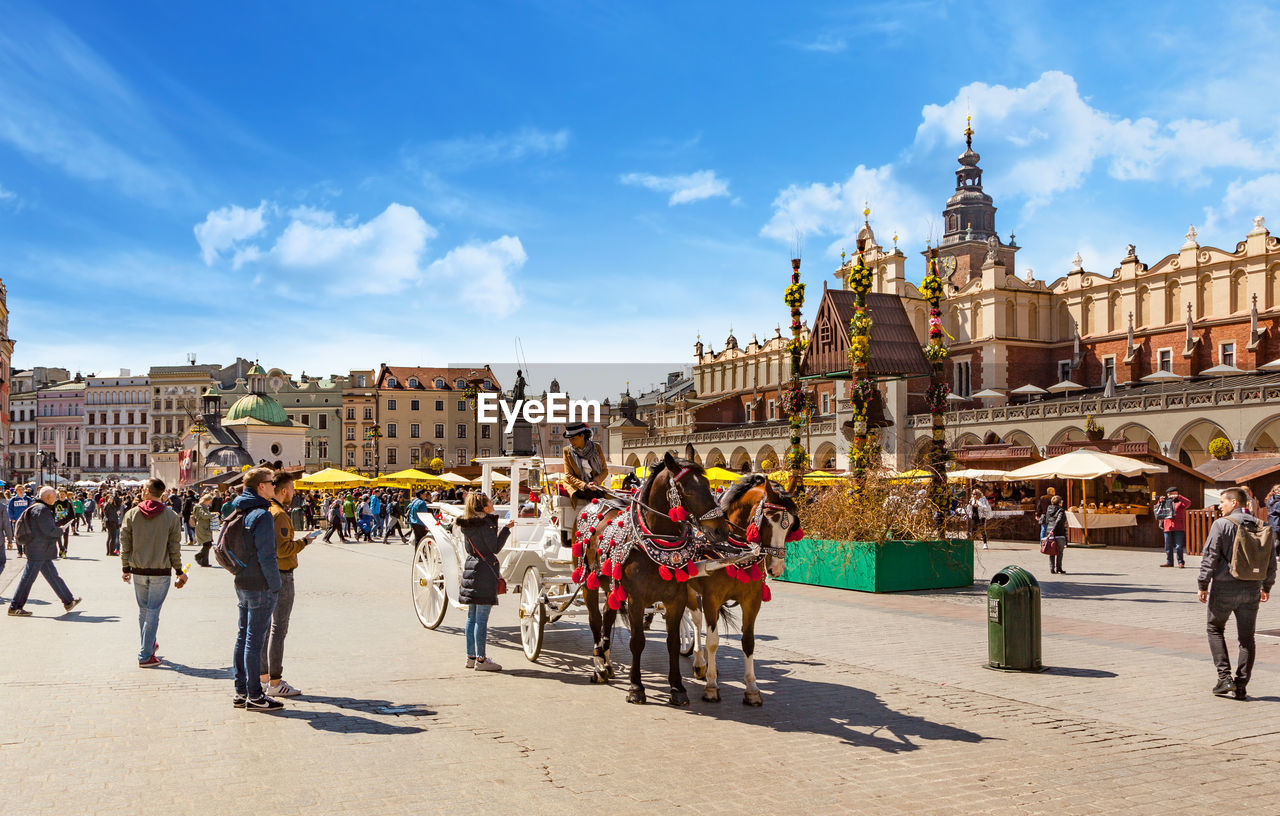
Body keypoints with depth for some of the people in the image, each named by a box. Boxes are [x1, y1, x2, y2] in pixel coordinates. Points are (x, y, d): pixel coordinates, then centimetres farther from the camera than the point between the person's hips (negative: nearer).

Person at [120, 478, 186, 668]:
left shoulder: (131, 514, -1)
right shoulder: (171, 517, -6)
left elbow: (125, 544, 2)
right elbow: (175, 547, -4)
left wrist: (125, 568, 11)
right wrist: (179, 571, 5)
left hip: (138, 571, 2)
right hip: (161, 572, -2)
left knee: (143, 610, 18)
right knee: (153, 611, 1)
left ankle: (148, 645, 33)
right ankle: (145, 656, 1)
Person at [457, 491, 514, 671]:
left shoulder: (466, 523, 11)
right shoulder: (485, 522, -13)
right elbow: (495, 547, -14)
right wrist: (506, 528, -11)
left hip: (470, 568, 9)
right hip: (485, 570, -9)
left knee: (472, 616, 13)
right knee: (482, 617, -5)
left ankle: (471, 656, 18)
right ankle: (480, 659, -3)